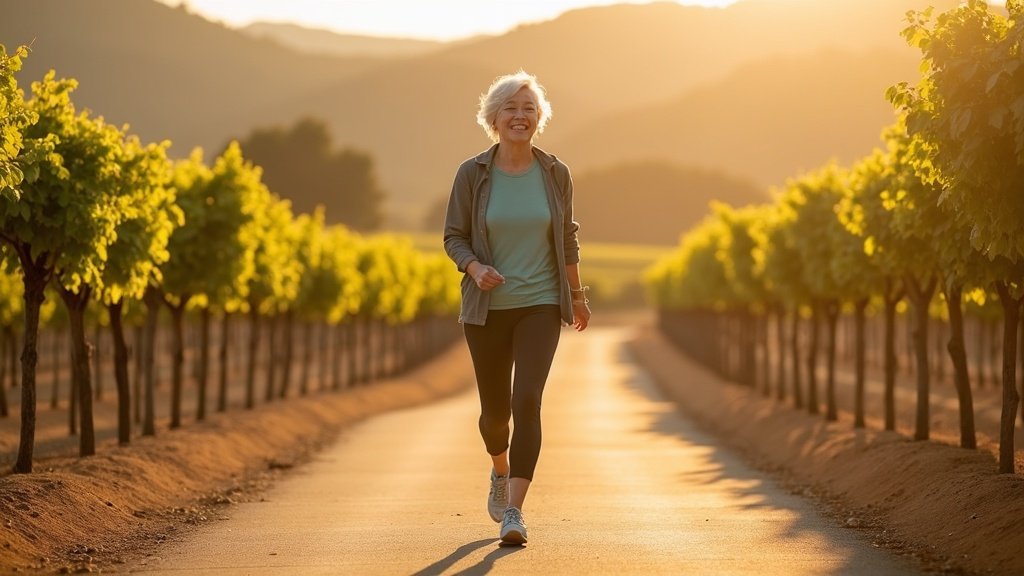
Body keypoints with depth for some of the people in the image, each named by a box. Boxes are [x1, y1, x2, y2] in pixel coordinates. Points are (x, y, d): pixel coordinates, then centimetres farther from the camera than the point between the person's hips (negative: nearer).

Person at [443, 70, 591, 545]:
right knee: (495, 408, 11)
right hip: (487, 308, 0)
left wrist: (578, 295, 17)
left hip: (540, 305, 0)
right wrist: (475, 268, -20)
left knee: (527, 401, -17)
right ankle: (501, 471, 45)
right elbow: (454, 237, 0)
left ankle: (514, 511, -18)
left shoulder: (554, 173, -1)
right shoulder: (472, 174, -5)